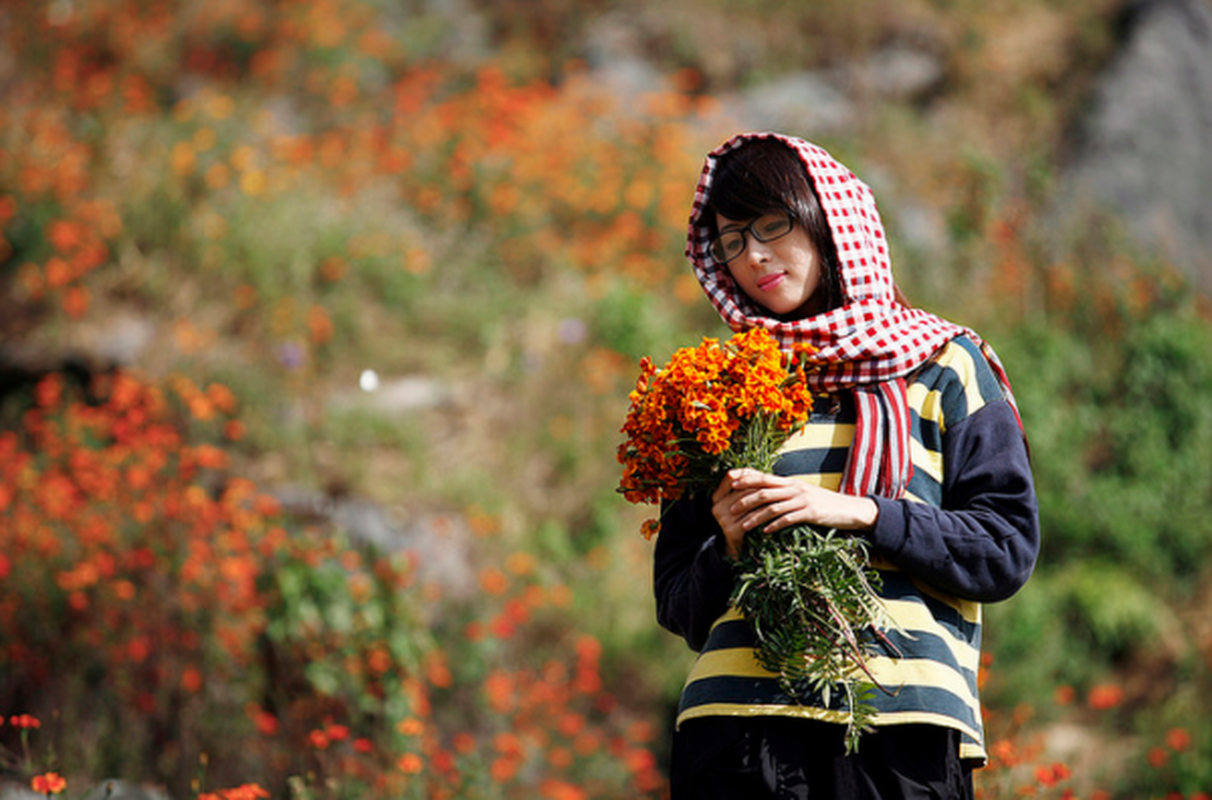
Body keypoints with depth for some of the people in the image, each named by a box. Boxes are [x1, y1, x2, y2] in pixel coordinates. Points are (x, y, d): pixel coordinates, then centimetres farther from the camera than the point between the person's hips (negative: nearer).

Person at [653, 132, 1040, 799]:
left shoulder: (943, 366, 11)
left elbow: (1009, 549, 2)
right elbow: (677, 604, 18)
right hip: (736, 714, 2)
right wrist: (730, 548, -4)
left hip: (902, 725, -2)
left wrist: (859, 515, -9)